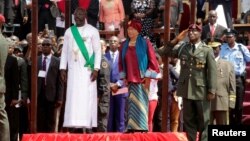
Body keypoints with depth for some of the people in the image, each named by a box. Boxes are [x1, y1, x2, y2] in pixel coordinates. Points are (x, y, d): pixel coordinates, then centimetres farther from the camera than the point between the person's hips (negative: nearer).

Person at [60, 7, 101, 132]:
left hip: (87, 69, -3)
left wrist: (96, 69, -11)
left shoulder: (92, 31, 1)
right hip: (73, 69, 3)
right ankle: (75, 125, -2)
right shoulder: (69, 31, 11)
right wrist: (63, 68, 4)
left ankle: (87, 125, -7)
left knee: (87, 97, -7)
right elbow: (64, 51, 13)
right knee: (73, 97, -1)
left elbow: (98, 51, -2)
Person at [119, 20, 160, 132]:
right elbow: (121, 62, 18)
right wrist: (123, 77, 10)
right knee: (132, 102, 2)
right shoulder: (124, 45, 12)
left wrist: (148, 76, -9)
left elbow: (152, 60, -4)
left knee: (141, 102, -6)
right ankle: (132, 126, 3)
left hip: (142, 78, -4)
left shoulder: (145, 43, -2)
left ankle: (142, 126, -5)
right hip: (130, 78, 4)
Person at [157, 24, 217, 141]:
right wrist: (176, 40, 2)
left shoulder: (207, 50, 0)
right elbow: (162, 52, 8)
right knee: (188, 120, 8)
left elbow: (212, 71, -4)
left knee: (203, 120, 3)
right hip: (186, 89, 3)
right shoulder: (182, 48, 8)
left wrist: (211, 91, -10)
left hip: (201, 90, -3)